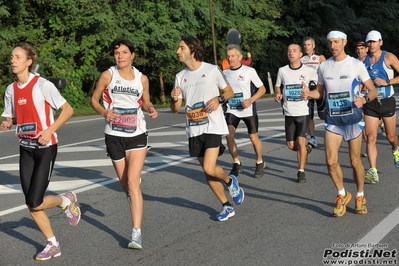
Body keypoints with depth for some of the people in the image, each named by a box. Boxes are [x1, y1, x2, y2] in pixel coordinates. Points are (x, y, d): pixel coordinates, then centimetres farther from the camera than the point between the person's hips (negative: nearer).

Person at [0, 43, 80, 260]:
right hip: (25, 149, 6)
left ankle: (66, 200, 20)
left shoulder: (42, 85, -14)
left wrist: (50, 130, -22)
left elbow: (68, 110, -11)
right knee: (30, 204, 4)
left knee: (35, 203, -11)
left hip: (45, 147, -6)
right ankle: (52, 245, 21)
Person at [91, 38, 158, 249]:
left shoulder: (142, 79, 1)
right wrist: (104, 112, -16)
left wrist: (151, 109, -8)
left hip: (137, 135, -1)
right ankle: (136, 208, 41)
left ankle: (136, 233, -13)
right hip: (114, 136, 1)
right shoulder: (108, 76, -3)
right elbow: (94, 99, 4)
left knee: (133, 183, -13)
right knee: (125, 185, 10)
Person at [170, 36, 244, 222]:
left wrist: (219, 99, -17)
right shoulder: (180, 76, 7)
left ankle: (230, 181, 16)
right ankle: (227, 207, 23)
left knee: (209, 169, -17)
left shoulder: (212, 70, -6)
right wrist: (174, 99, -14)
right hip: (194, 130, 5)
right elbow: (175, 109, 8)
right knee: (207, 171, 9)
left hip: (212, 127, -5)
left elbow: (229, 91, 4)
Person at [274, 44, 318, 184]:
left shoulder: (309, 71, -4)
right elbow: (277, 86, 17)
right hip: (289, 113, 3)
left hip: (304, 112, -3)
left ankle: (301, 172, 1)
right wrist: (278, 94, -5)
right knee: (291, 145, 5)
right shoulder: (282, 70, 2)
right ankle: (305, 149, 39)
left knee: (300, 141, -12)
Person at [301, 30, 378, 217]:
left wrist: (364, 98, -28)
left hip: (353, 120, -3)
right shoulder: (324, 66, 4)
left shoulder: (356, 65, -6)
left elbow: (373, 90, -6)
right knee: (331, 161, -5)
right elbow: (320, 91, 16)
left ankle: (360, 197, 27)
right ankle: (342, 195, 18)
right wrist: (308, 94, -7)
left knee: (355, 161, 5)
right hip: (333, 121, 3)